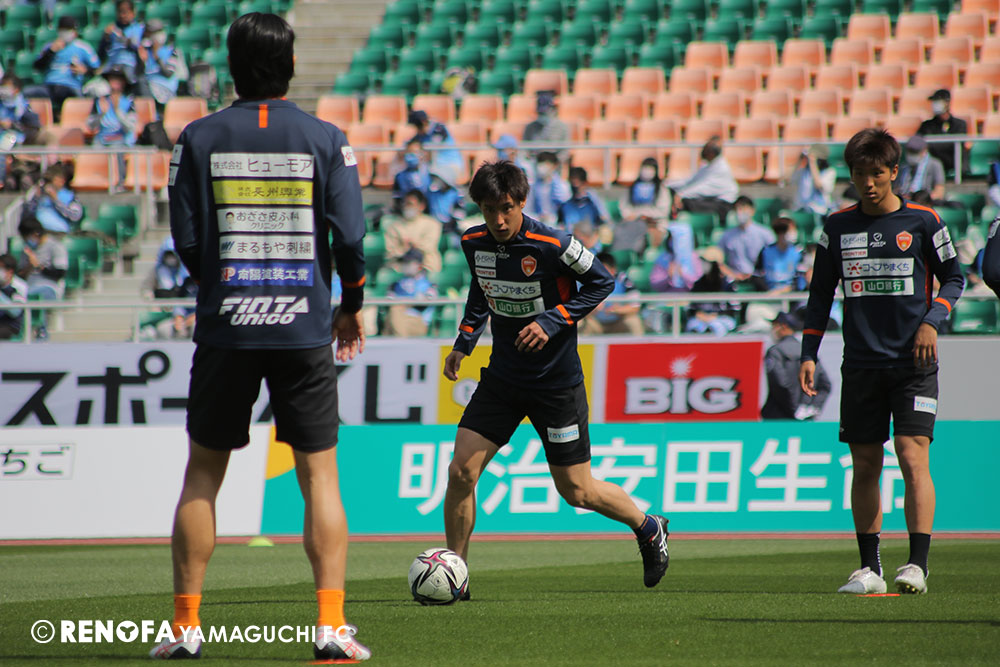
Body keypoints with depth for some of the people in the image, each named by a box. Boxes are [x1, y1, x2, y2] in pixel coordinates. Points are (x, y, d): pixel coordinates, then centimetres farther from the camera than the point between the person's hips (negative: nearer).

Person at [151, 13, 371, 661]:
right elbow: (350, 237, -4)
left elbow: (187, 241, 0)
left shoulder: (199, 139, 0)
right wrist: (352, 307, 13)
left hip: (225, 328, 0)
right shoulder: (325, 139, -1)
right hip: (305, 329, 0)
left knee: (203, 473, 10)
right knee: (320, 474, 4)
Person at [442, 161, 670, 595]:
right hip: (502, 377, 5)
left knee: (576, 491, 4)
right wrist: (464, 342, 6)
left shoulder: (551, 246, -20)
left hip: (556, 384, -4)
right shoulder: (474, 244, -3)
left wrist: (551, 322, -18)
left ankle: (649, 530, 31)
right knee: (461, 471, -9)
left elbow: (601, 282, -8)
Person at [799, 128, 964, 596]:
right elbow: (821, 293, 13)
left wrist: (932, 321, -9)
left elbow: (954, 278, 7)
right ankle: (870, 568, 12)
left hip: (913, 364, -3)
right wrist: (809, 354, 6)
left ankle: (917, 565, -17)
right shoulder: (838, 227, 7)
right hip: (861, 365, 3)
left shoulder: (922, 222, 0)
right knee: (865, 466, 4)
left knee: (912, 455, -14)